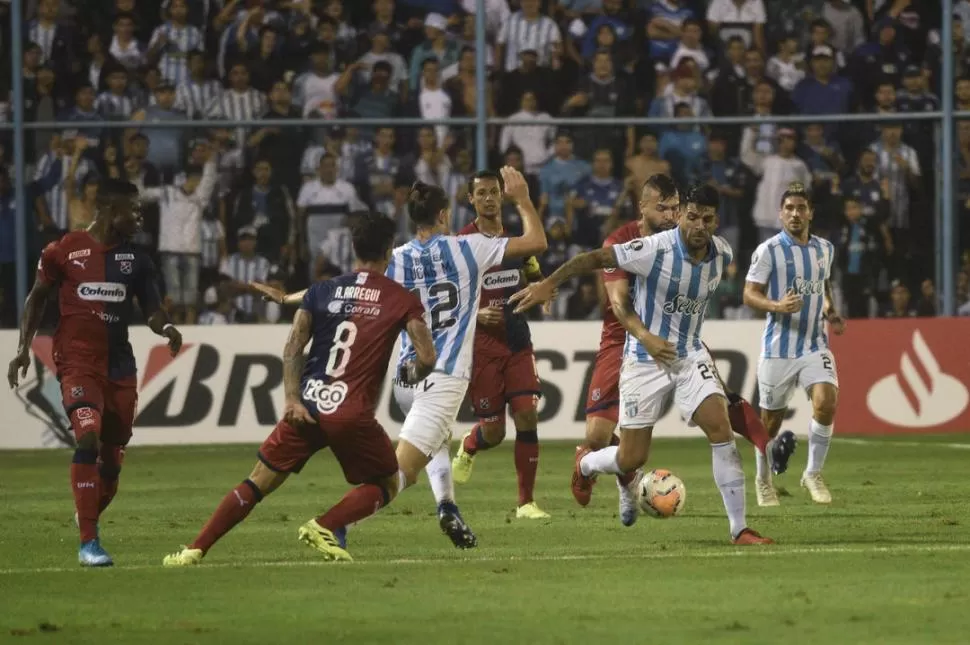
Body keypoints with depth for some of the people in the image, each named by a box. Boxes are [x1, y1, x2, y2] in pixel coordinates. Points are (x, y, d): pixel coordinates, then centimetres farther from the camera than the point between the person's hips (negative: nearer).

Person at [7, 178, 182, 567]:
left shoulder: (136, 258, 8)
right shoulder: (64, 251, -1)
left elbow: (150, 308, 11)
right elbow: (38, 298, 11)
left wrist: (165, 327, -12)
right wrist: (23, 348, 5)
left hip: (120, 366, 5)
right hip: (78, 362, -5)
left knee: (112, 459, 6)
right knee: (89, 437, -23)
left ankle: (87, 526, 30)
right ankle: (88, 542, -22)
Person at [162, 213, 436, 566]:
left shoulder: (321, 291, 10)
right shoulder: (402, 300, 3)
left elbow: (293, 347, 0)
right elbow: (427, 358, -5)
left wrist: (292, 398, -6)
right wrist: (412, 374, 18)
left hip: (308, 407, 3)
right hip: (354, 414, -3)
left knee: (259, 482, 10)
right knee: (386, 485, 18)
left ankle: (194, 550, 2)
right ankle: (324, 527, -4)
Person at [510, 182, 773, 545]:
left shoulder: (722, 254, -4)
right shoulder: (656, 250, -22)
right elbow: (596, 258, -18)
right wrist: (548, 283, -22)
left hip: (690, 355, 4)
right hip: (645, 360, -4)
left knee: (720, 427, -16)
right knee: (631, 459, -1)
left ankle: (739, 529, -10)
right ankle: (585, 464, 38)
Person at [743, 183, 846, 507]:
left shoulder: (825, 249, 9)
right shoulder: (768, 250, -7)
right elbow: (750, 294, -9)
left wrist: (830, 312, 7)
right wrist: (778, 306, -27)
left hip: (815, 345, 3)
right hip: (778, 347, -3)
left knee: (826, 403, -19)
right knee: (771, 420, 6)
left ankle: (813, 474, 0)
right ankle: (763, 480, 30)